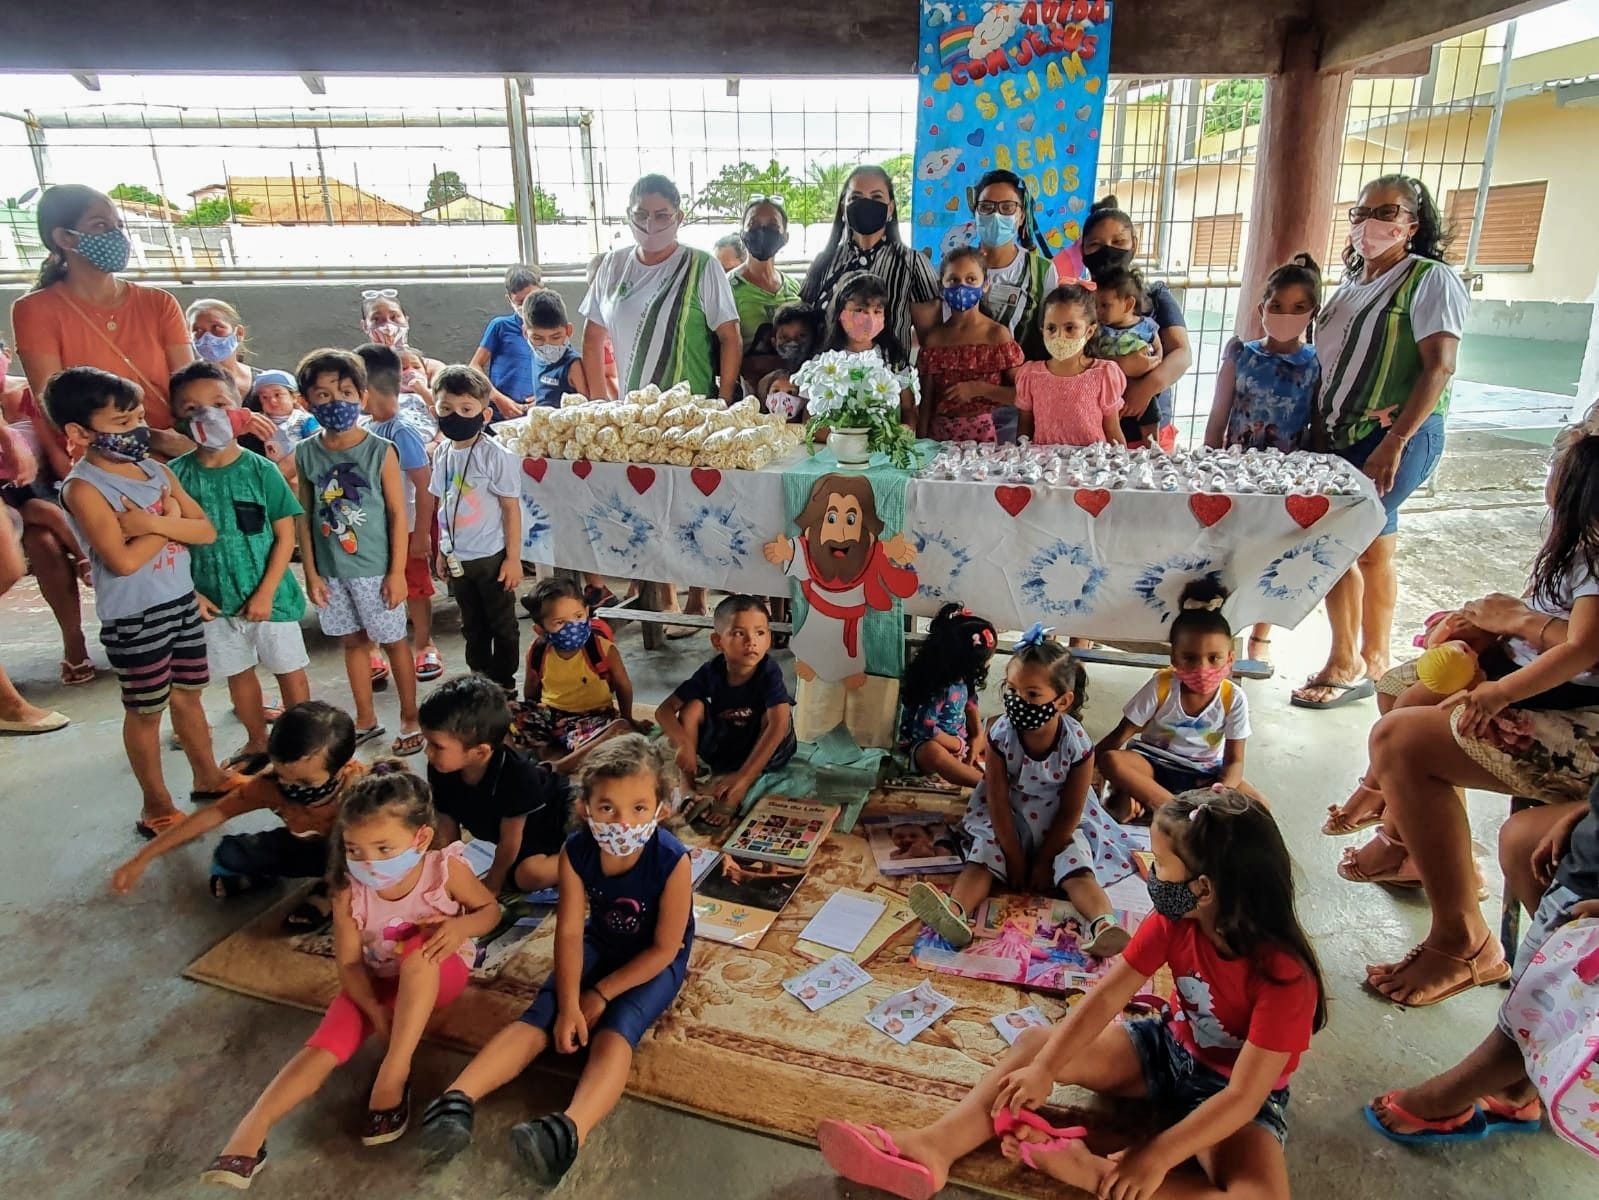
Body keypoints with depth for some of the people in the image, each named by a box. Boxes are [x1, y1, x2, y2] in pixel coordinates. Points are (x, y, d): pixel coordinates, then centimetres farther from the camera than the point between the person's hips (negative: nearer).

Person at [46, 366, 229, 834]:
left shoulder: (157, 470, 3)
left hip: (182, 601, 6)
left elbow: (207, 531, -2)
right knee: (145, 710, 9)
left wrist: (154, 523, -19)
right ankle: (157, 807, 24)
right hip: (134, 616, -6)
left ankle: (207, 777, 37)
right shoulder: (84, 487, -16)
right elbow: (124, 560, -24)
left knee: (188, 694, 20)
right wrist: (173, 523, -12)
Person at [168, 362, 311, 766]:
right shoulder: (176, 474, -5)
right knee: (238, 673, 18)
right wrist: (189, 592, -8)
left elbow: (285, 536, -10)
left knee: (289, 669, 9)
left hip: (269, 594, -3)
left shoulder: (261, 470, -11)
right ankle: (257, 741, 37)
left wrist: (266, 593, -15)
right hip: (214, 598, 3)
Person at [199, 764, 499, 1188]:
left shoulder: (447, 870, -26)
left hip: (437, 975, -3)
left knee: (420, 947, -36)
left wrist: (462, 926, -31)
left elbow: (490, 909, -9)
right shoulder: (349, 891, -21)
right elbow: (349, 963, -14)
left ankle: (393, 1075, -29)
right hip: (376, 983, 3)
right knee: (325, 1046, -21)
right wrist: (377, 1012, -28)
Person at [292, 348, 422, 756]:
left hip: (374, 568, -4)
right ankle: (366, 719, 32)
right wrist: (311, 571, 1)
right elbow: (304, 516, 4)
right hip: (330, 570, 4)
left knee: (393, 641, 8)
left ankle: (410, 719, 23)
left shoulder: (381, 451, -10)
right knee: (352, 642, 16)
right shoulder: (306, 454, 0)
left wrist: (397, 571, -10)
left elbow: (397, 513, -9)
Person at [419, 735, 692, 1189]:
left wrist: (600, 993, -18)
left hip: (656, 961, -5)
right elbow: (569, 932, -16)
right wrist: (569, 1006, -25)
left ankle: (568, 1131, -53)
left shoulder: (672, 861, -34)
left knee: (616, 1028, -30)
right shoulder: (576, 851, -22)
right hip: (601, 943, 5)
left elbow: (664, 948, -23)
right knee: (543, 1012, -16)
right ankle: (457, 1099, -30)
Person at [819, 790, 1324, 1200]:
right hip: (1170, 1047, 5)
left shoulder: (1285, 975, -31)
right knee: (1036, 1042, -10)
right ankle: (934, 1146, -22)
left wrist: (1155, 1157, -32)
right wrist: (1044, 1068, -25)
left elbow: (1243, 1096, -30)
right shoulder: (1174, 920, -15)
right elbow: (1105, 998, -15)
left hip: (1234, 1095, -4)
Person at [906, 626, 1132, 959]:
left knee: (1077, 871, -23)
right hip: (1007, 821, 0)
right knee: (981, 858, -22)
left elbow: (1070, 813, -13)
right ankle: (955, 911, -43)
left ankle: (1104, 924, -39)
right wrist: (1015, 857, -12)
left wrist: (1043, 860, -11)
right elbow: (998, 801, -14)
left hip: (1059, 828, 0)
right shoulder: (1000, 734, -21)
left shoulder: (1077, 744, -23)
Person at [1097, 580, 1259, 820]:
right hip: (1154, 763, -1)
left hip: (1203, 773, 2)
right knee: (1110, 760, -32)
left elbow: (1234, 760, -10)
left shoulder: (1233, 698, -13)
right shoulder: (1160, 686, -16)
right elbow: (1123, 733, -13)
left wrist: (1222, 794, -31)